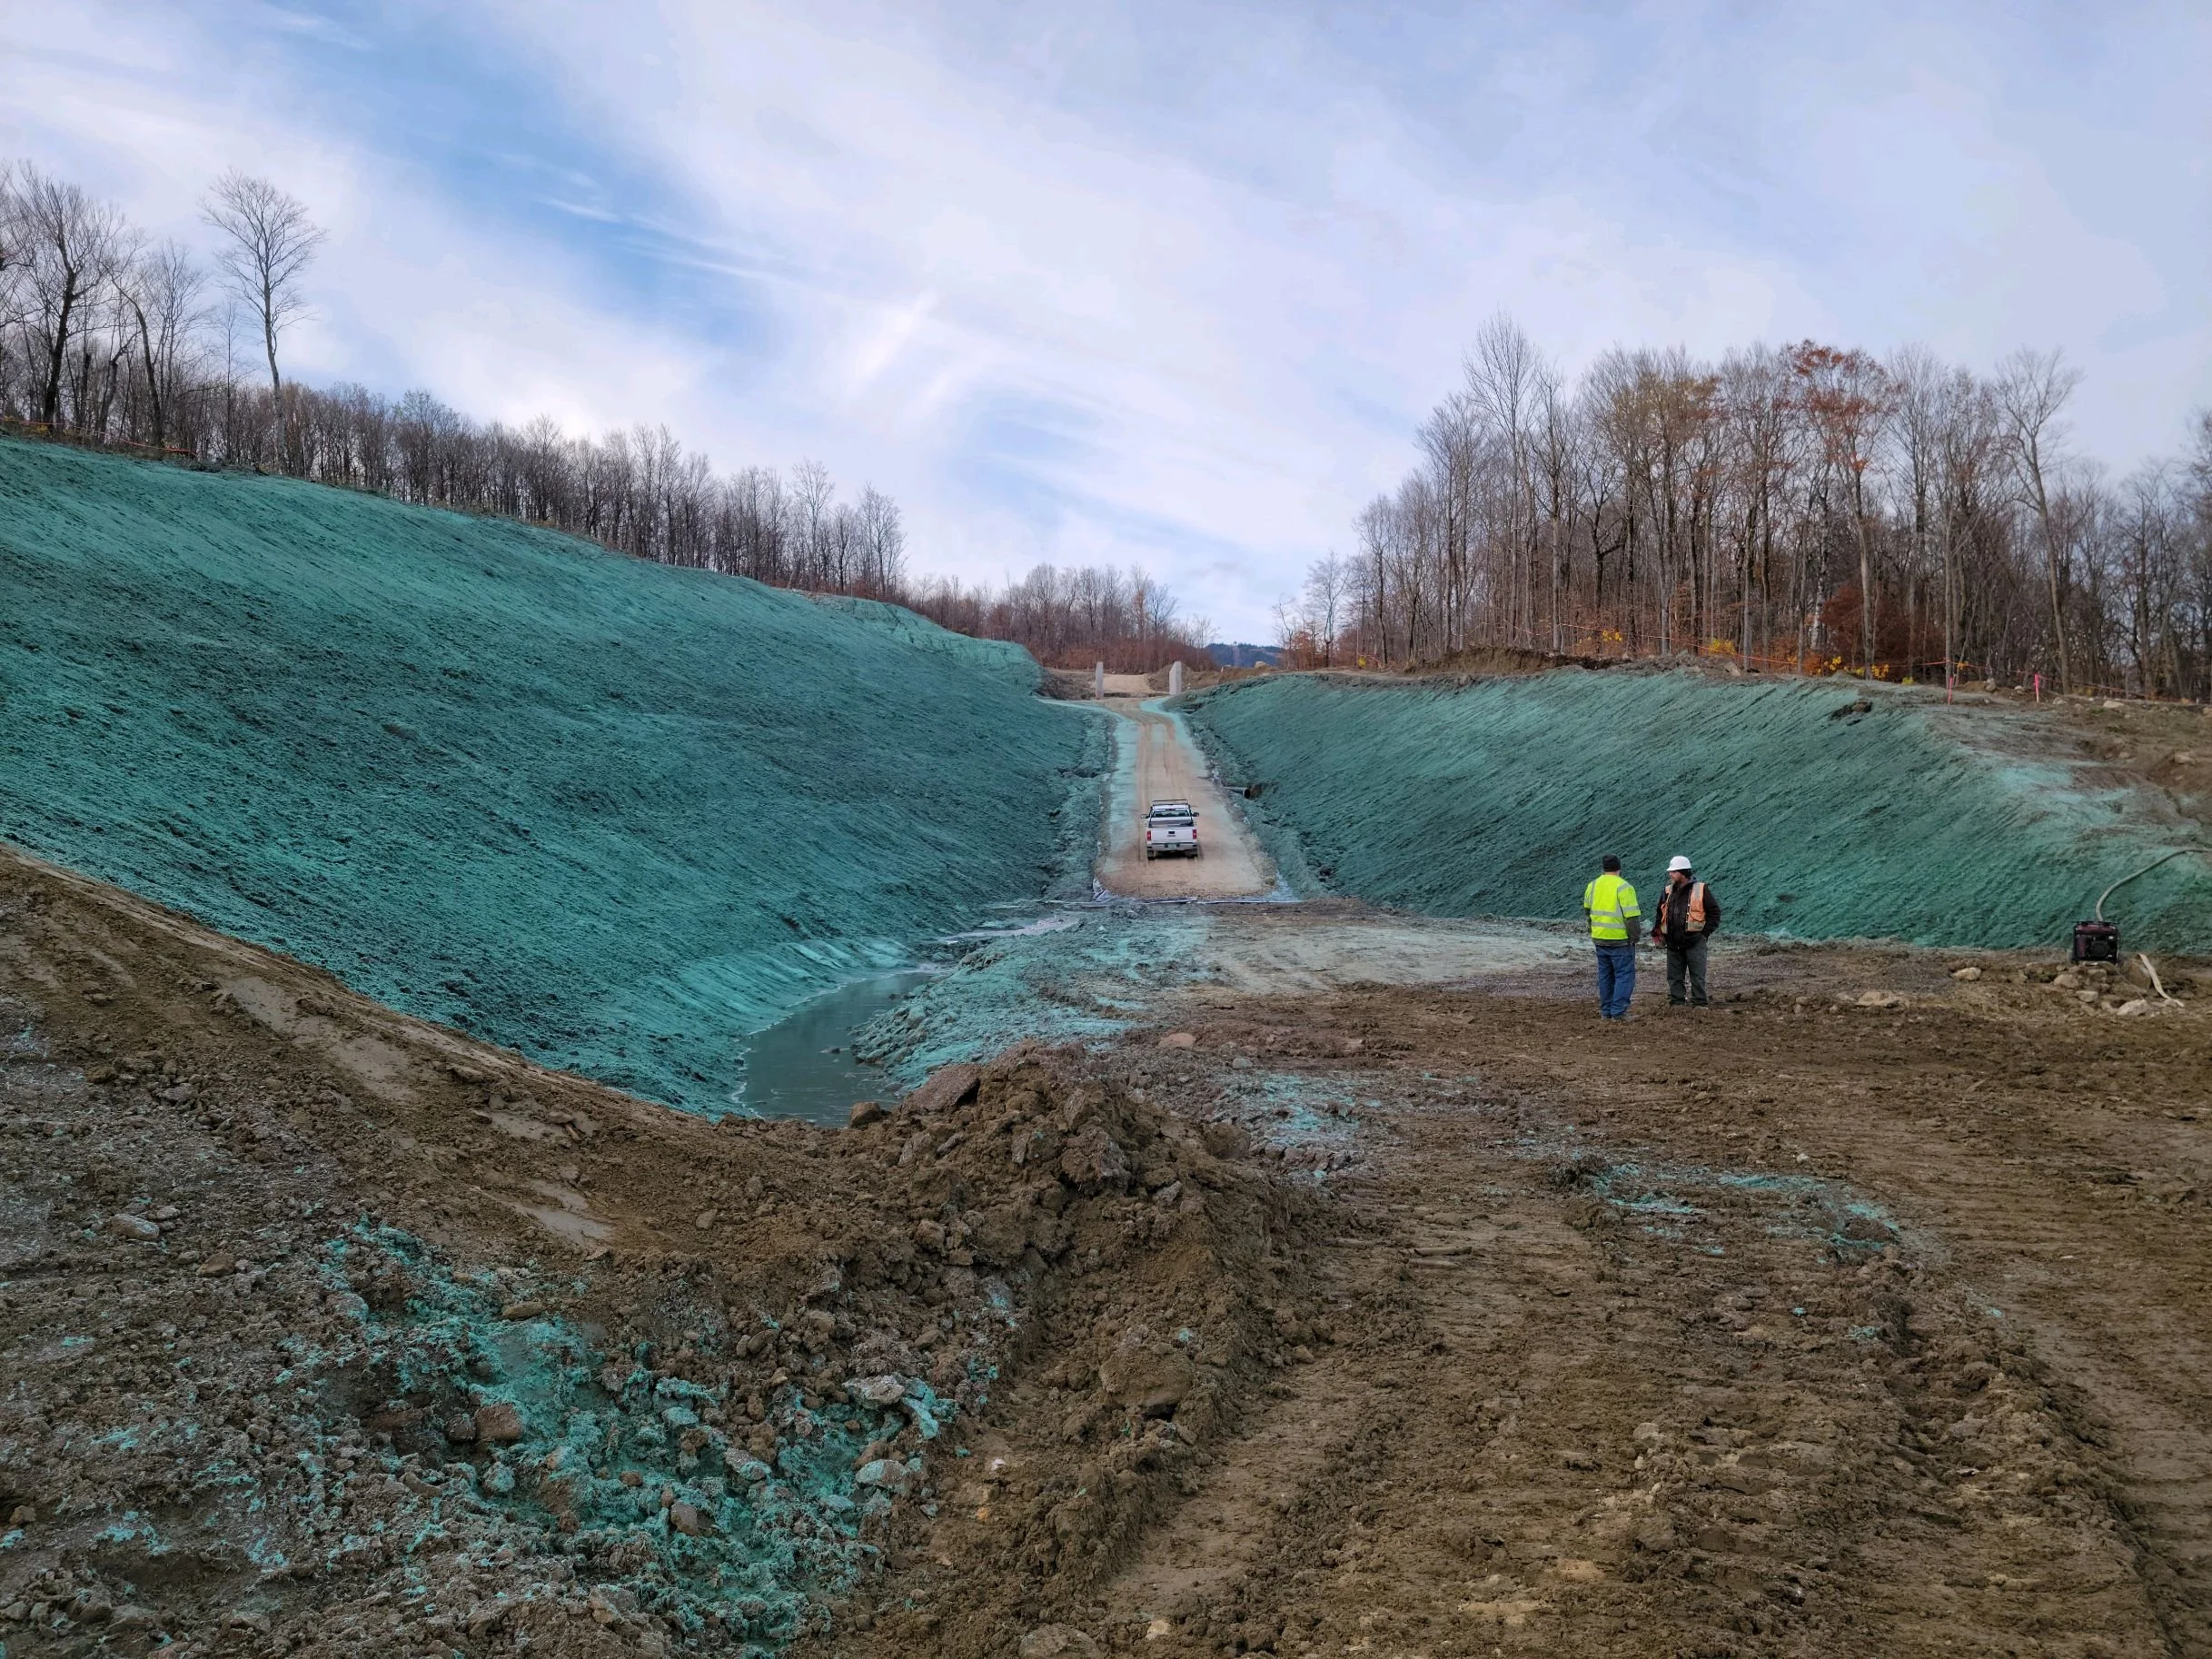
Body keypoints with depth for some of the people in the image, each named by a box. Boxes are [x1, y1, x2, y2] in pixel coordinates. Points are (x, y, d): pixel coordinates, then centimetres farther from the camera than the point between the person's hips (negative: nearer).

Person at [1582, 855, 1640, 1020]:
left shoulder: (1592, 886, 7)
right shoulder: (1624, 888, -14)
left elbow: (1587, 910, 20)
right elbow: (1631, 916, -17)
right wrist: (1634, 937, -6)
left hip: (1599, 938, 6)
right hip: (1620, 939, -6)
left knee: (1605, 975, 15)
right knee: (1624, 975, -1)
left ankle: (1606, 1010, 18)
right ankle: (1618, 1011, -7)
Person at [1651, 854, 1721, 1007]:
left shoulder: (1701, 890, -3)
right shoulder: (1668, 891, 11)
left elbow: (1714, 912, -1)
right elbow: (1660, 913, 20)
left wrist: (1705, 932, -7)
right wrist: (1656, 931, 7)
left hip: (1694, 941, -5)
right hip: (1673, 942, 5)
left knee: (1697, 975, -2)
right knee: (1674, 976, 8)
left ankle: (1699, 1003, 4)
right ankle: (1676, 1001, 15)